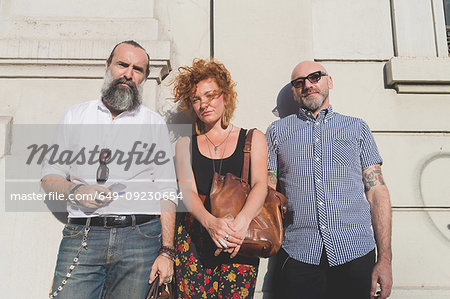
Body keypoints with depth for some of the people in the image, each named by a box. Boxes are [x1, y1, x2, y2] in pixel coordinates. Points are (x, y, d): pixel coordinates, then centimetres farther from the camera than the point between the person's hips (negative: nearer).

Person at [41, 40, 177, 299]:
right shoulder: (76, 116, 13)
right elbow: (49, 176, 14)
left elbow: (167, 192, 3)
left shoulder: (155, 123, 8)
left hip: (140, 239, 0)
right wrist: (75, 189, -9)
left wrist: (166, 252, -4)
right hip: (81, 236, 1)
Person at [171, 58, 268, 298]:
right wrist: (210, 222, -22)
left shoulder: (253, 139, 10)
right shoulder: (186, 144, 13)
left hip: (239, 244, -1)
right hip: (193, 241, 1)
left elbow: (260, 185, -4)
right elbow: (187, 190, -1)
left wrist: (241, 222, -24)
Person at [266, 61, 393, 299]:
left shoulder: (357, 128, 11)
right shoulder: (277, 131, 11)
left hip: (355, 253, 1)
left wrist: (385, 259, -1)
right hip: (298, 255, 0)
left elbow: (377, 192, 6)